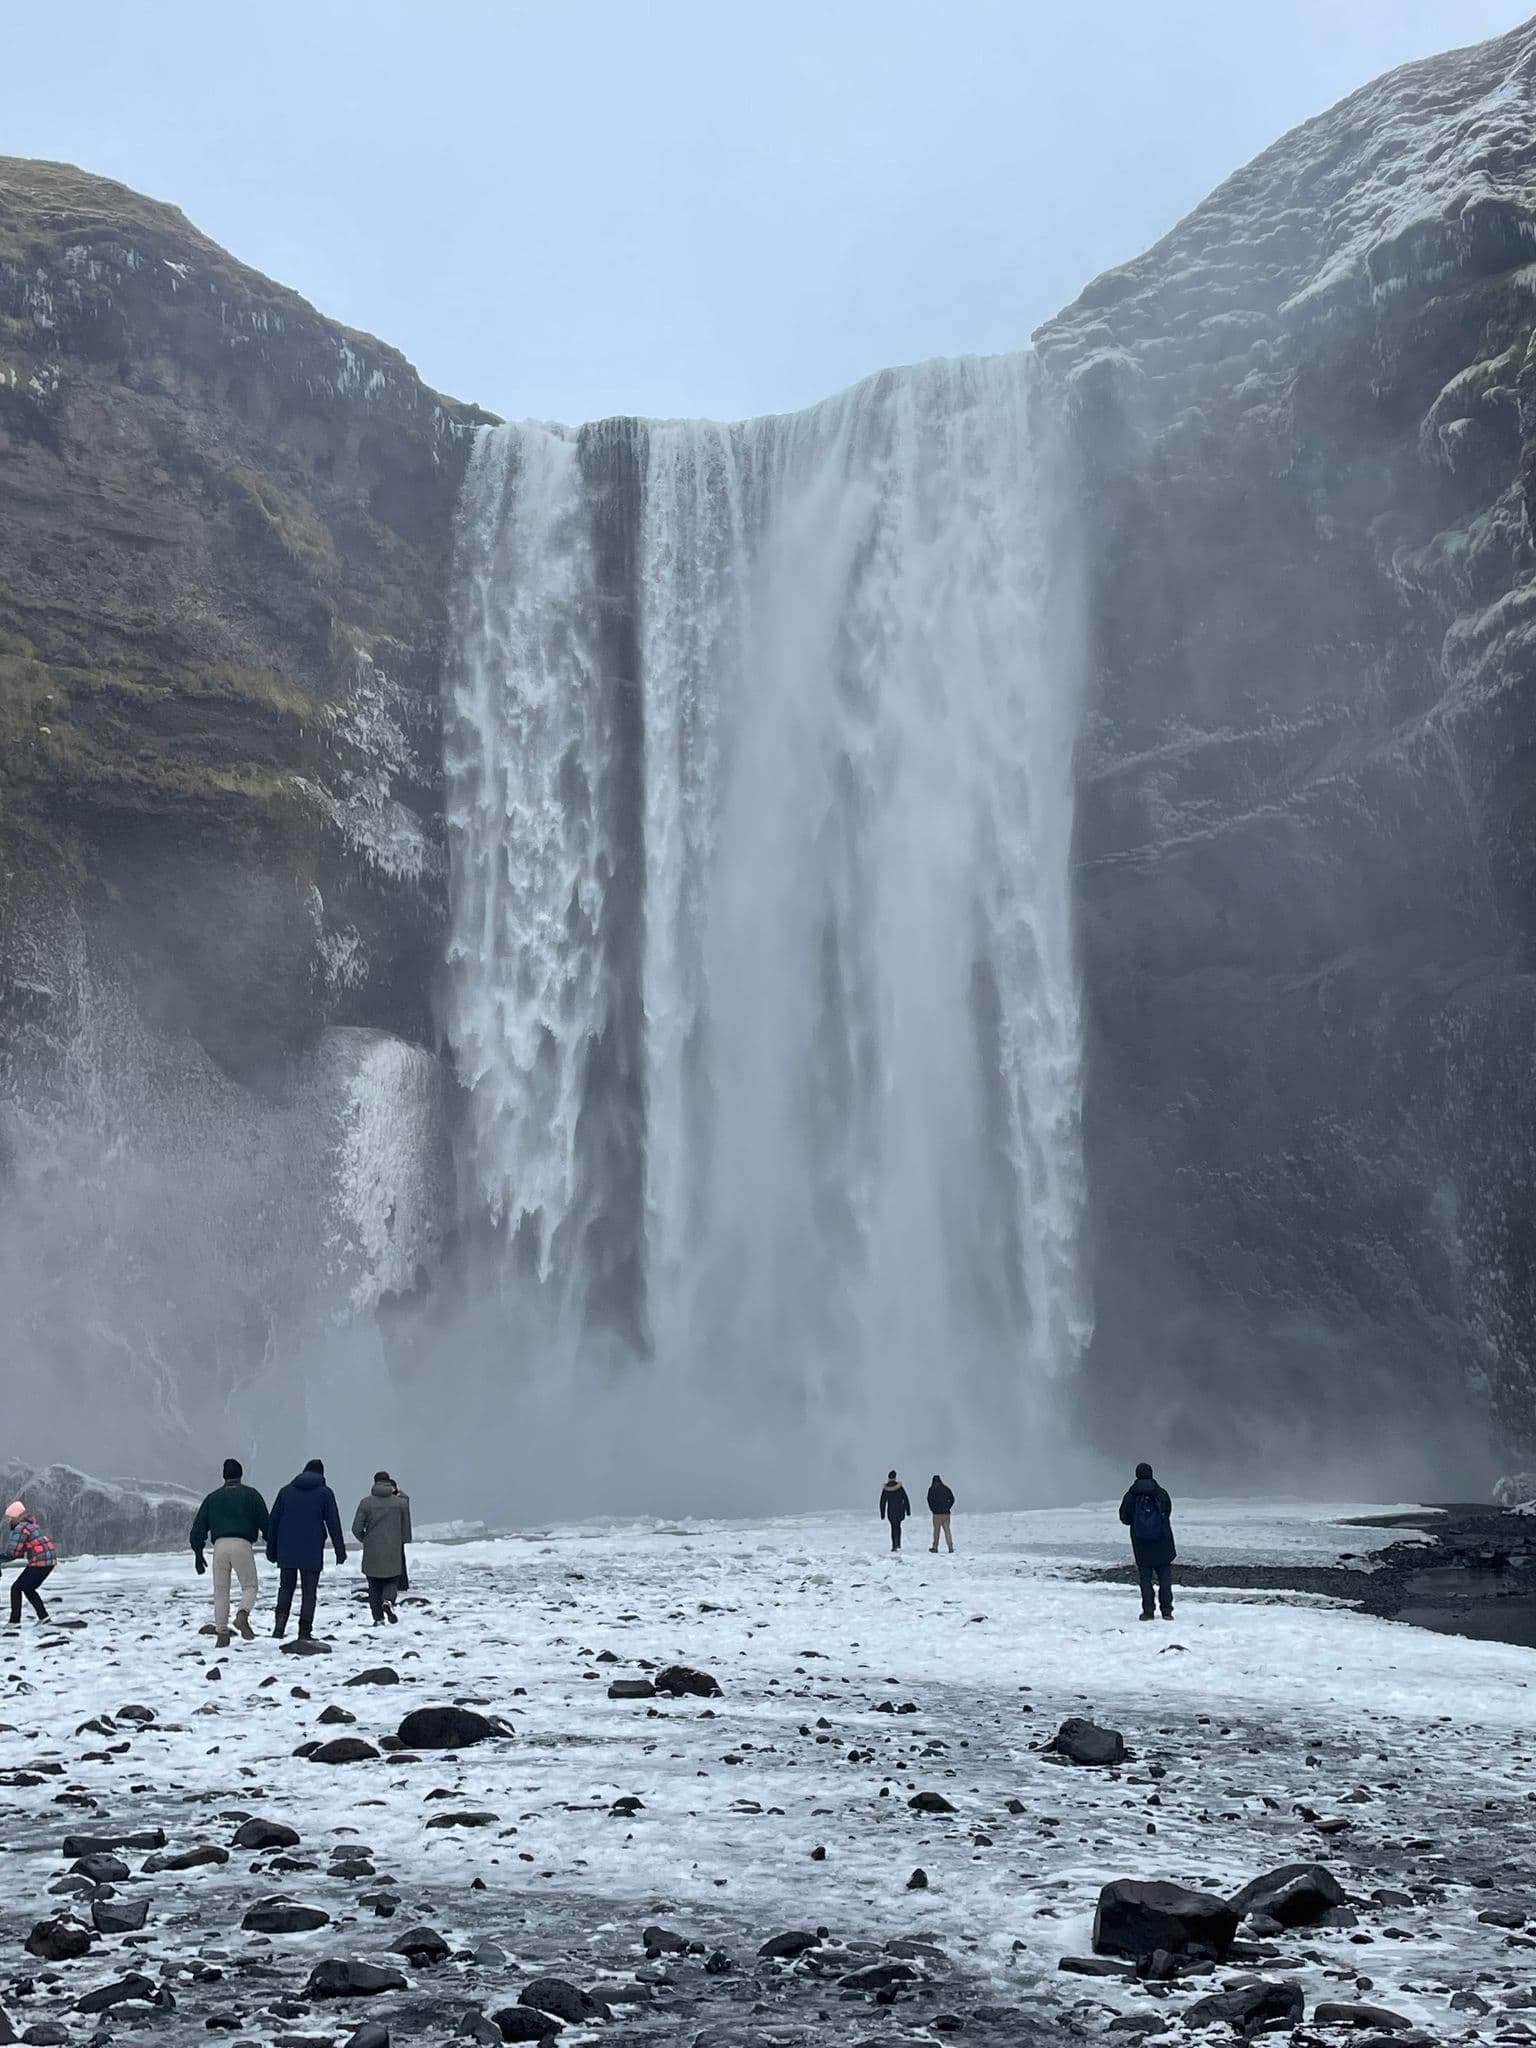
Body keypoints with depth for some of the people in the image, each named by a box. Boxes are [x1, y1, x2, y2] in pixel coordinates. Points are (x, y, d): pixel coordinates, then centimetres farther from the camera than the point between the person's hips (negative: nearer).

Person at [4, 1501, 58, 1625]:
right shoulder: (29, 1524, 19)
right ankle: (43, 1617, 19)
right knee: (28, 1589, 22)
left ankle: (14, 1622, -2)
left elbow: (11, 1552, -14)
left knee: (16, 1588, 1)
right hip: (49, 1560, 10)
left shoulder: (20, 1528, -12)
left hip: (40, 1562, -10)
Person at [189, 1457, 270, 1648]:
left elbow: (198, 1527, 17)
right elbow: (265, 1522, 5)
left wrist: (198, 1554, 22)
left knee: (221, 1590, 9)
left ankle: (222, 1633, 2)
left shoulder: (212, 1498, 19)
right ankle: (242, 1616, -20)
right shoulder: (251, 1494, 10)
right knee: (249, 1586, 7)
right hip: (242, 1545, -2)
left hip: (220, 1545, 3)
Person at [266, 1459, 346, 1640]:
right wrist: (340, 1550, 3)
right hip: (312, 1553, -2)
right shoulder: (325, 1493, 2)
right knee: (309, 1592, 4)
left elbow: (273, 1520, 10)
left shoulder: (286, 1491, 10)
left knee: (285, 1587, 16)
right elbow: (333, 1523, -1)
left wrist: (271, 1549, 16)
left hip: (286, 1551, 2)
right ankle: (304, 1632, -1)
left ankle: (280, 1622, -5)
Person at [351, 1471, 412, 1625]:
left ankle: (378, 1617, 6)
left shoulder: (366, 1502, -3)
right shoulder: (401, 1502, 0)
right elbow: (406, 1528, 7)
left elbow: (356, 1528, -3)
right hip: (393, 1552, 0)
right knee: (391, 1581, 11)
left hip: (372, 1554, 0)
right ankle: (388, 1601, -18)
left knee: (374, 1586, 10)